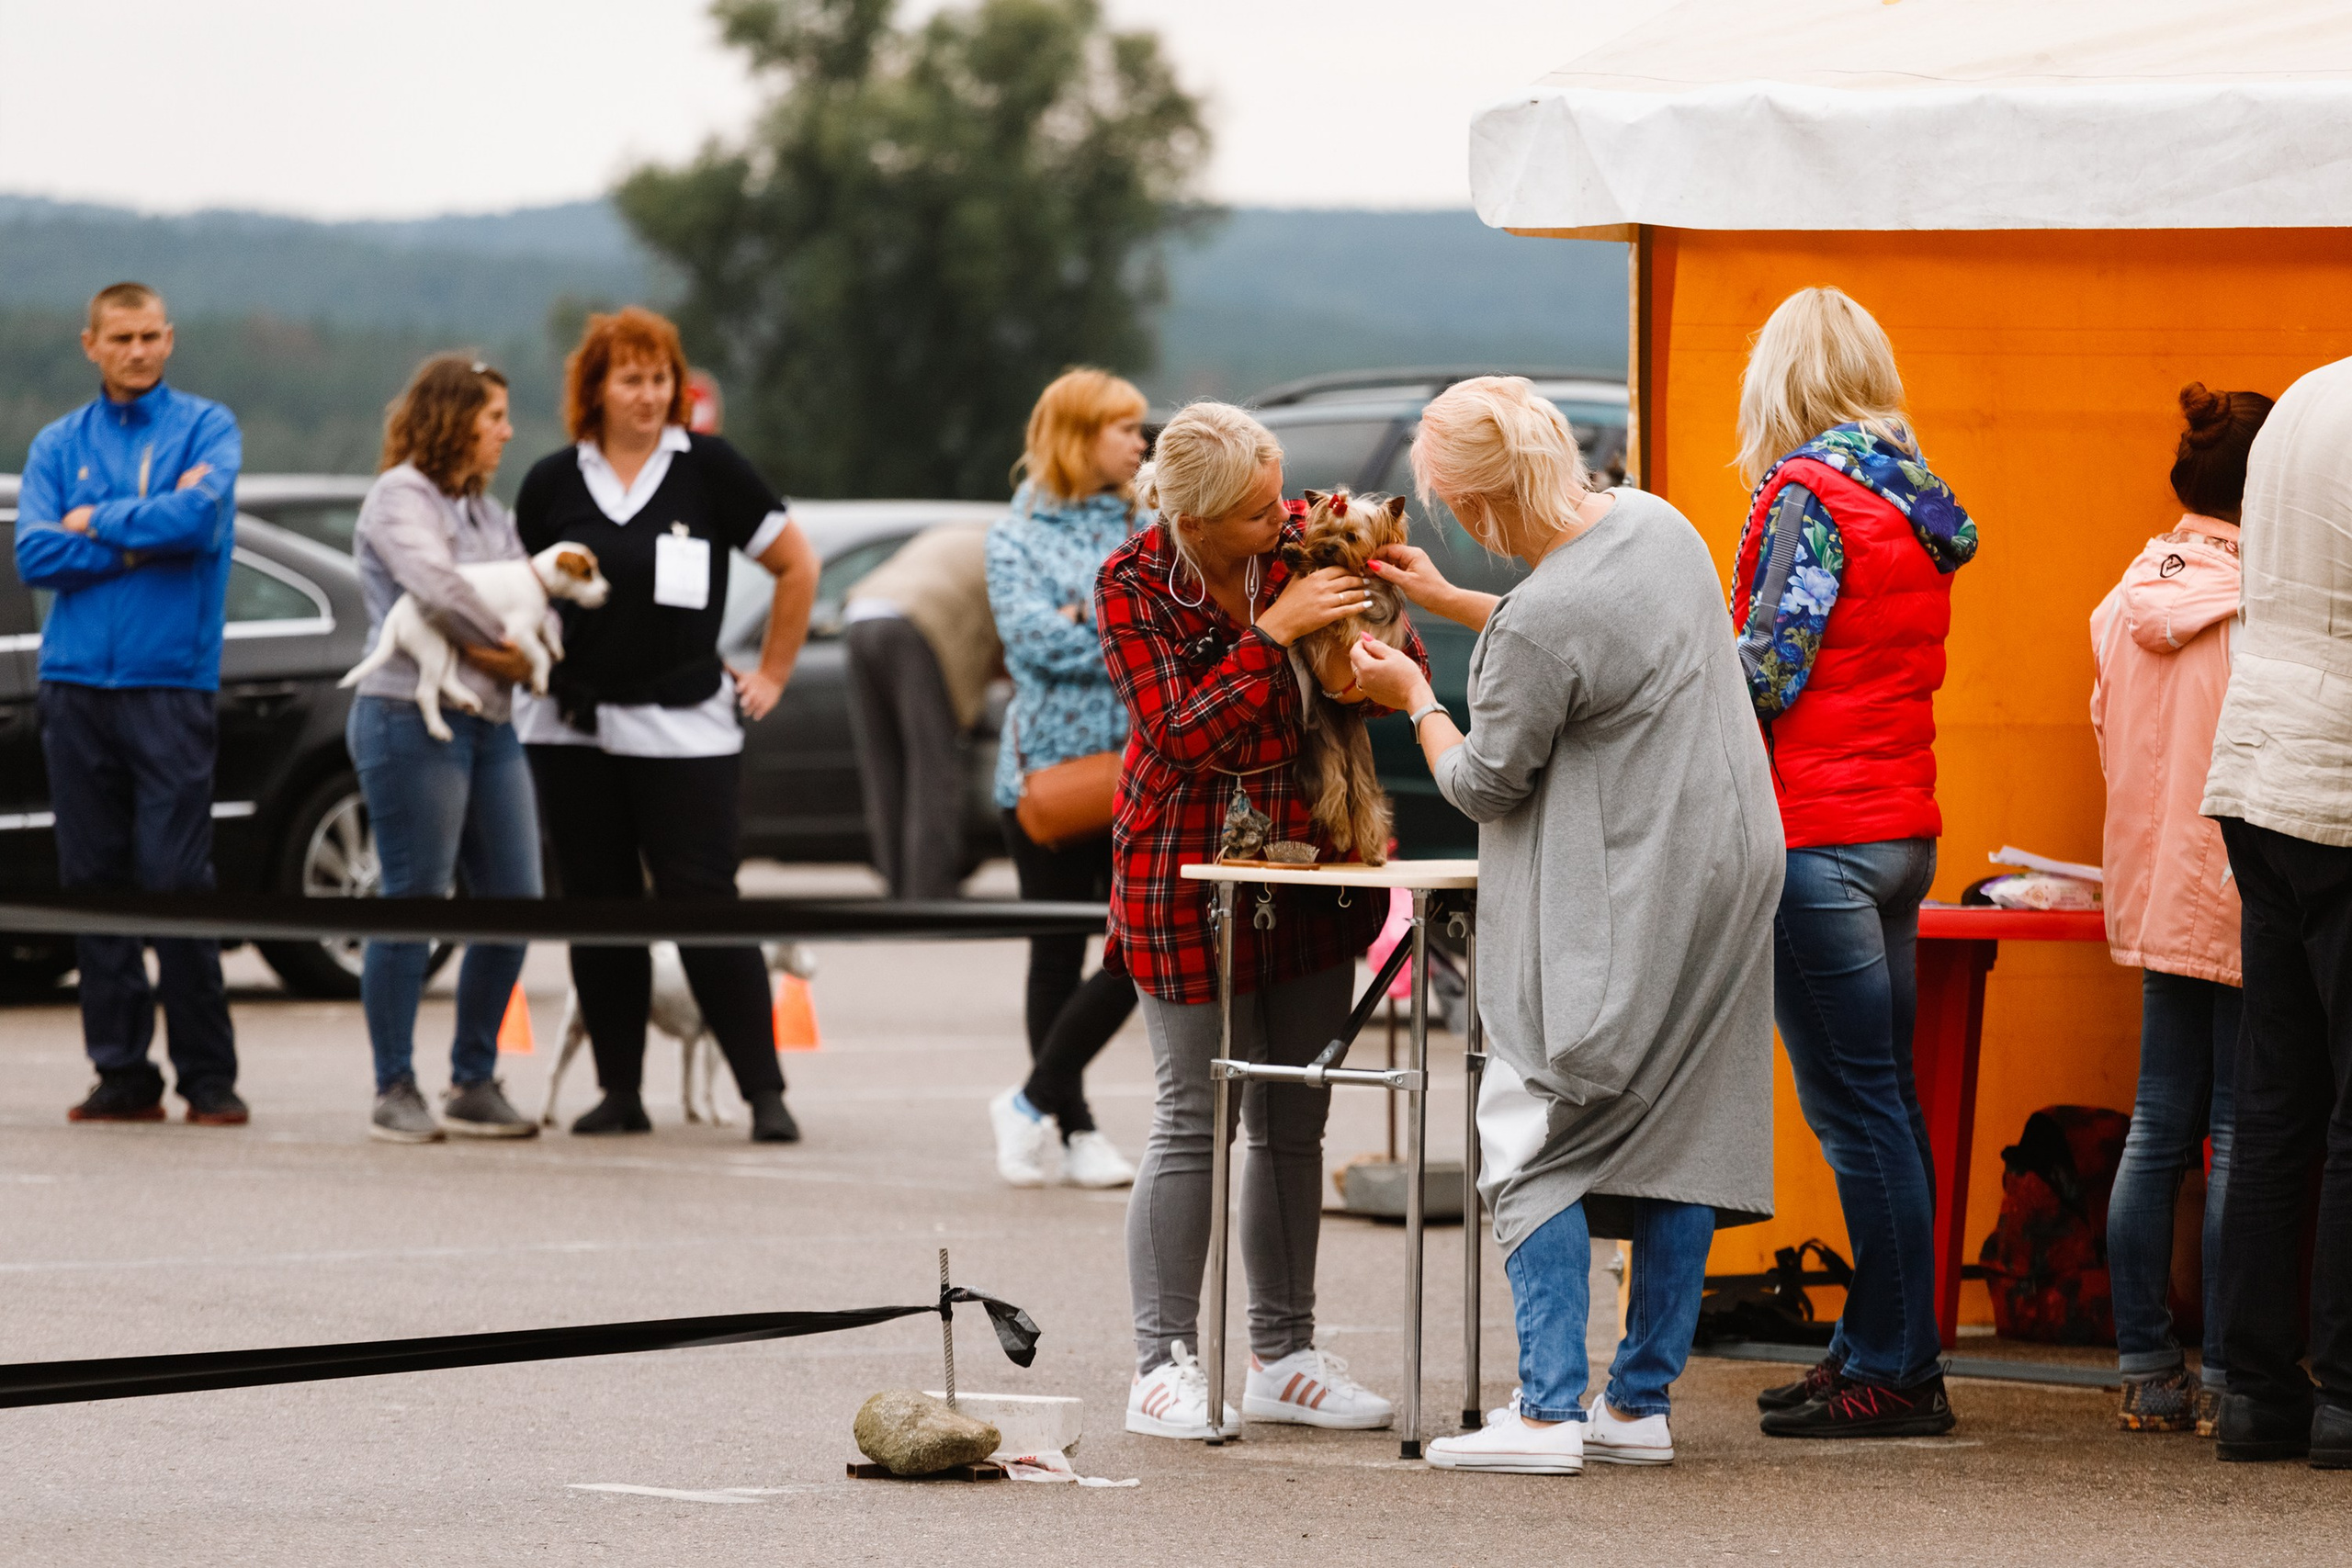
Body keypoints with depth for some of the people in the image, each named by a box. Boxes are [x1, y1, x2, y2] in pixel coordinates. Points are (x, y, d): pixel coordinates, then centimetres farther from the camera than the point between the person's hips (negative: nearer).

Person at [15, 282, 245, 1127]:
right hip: (76, 681, 3)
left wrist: (97, 524, -3)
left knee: (176, 881, -9)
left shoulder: (205, 427, 5)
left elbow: (199, 519, -14)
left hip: (170, 683, -3)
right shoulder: (58, 445, 12)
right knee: (94, 883, 3)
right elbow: (36, 554, -1)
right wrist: (145, 538, -7)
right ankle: (122, 1073, 8)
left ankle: (208, 1078, -4)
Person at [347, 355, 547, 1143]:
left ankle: (474, 1083, 14)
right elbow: (435, 589, -21)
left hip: (488, 724, 8)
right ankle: (395, 1092, 0)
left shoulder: (490, 513, 21)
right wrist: (505, 643, -10)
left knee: (511, 904, 5)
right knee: (414, 905, -6)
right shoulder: (400, 499, -5)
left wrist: (522, 652, -9)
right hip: (412, 719, -8)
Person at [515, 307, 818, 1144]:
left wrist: (771, 675, 5)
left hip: (684, 724, -3)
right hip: (573, 725, 3)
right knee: (599, 911, 6)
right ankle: (621, 1093, 13)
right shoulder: (552, 483, 7)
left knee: (705, 909, -9)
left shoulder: (709, 469, 0)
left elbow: (797, 566, 6)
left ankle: (765, 1093, -7)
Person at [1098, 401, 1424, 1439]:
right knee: (1193, 1119, -6)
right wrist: (1274, 632, -28)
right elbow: (1183, 738, -21)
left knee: (1294, 1121, 8)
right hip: (1189, 872, -5)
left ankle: (1284, 1359, 16)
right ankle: (1164, 1365, -1)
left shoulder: (1306, 540, -3)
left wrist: (1360, 668, -21)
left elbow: (1407, 661, 2)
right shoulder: (1133, 587, -13)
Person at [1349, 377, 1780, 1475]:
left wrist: (1415, 698, 7)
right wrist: (1448, 603, 28)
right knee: (1681, 1134, 10)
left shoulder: (1541, 622, -23)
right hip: (1723, 878, 9)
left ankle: (1548, 1411, -7)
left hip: (1613, 915, -9)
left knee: (1540, 1138, -1)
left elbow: (1484, 784, -9)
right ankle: (1642, 1403, 15)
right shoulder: (1655, 524, 4)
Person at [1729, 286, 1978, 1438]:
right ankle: (1880, 1347, 18)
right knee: (1881, 1096, 13)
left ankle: (1893, 1370, -6)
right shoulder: (1914, 502, 13)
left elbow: (1769, 671, -16)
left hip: (1816, 825, -9)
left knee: (1854, 1103, -6)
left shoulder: (1807, 493, -12)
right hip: (1904, 824, 9)